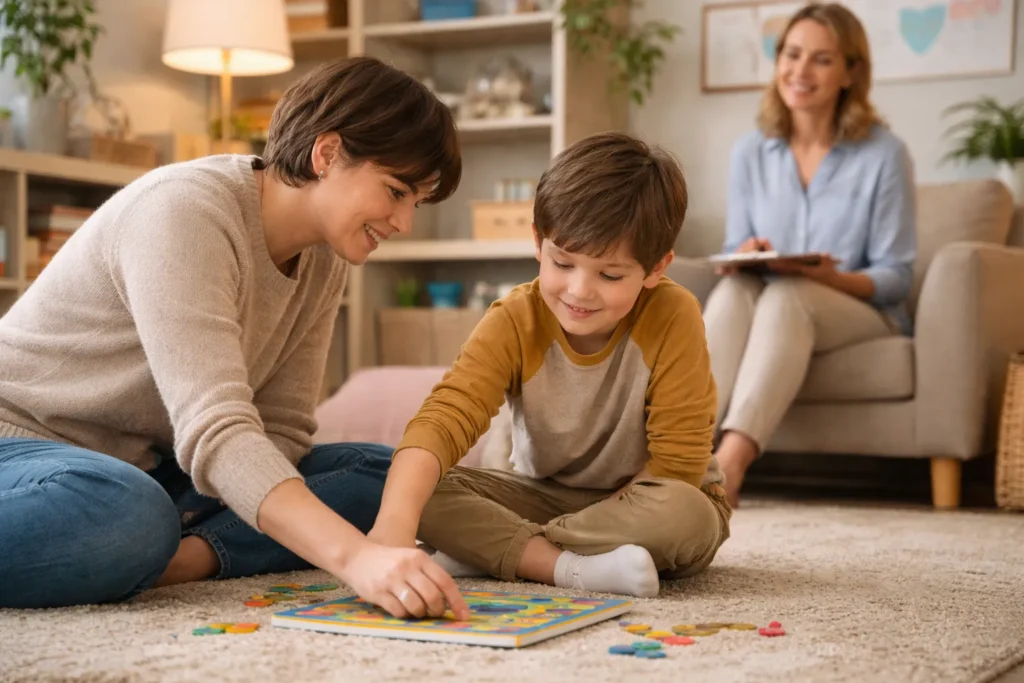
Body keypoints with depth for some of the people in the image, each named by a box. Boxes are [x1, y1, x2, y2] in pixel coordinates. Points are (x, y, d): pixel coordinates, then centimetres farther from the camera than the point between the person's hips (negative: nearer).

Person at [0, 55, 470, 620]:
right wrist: (355, 557, -47)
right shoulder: (184, 212, -24)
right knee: (128, 516, -42)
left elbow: (279, 427, -2)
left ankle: (183, 556, -21)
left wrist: (199, 553, -22)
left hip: (150, 468, 8)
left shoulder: (323, 261, 1)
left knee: (380, 473, -7)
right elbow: (215, 429, -35)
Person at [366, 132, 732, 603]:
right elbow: (448, 414, -33)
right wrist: (395, 520, -50)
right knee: (427, 492, -21)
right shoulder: (514, 322, -18)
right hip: (545, 494, 2)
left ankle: (492, 551, -25)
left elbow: (676, 464, -21)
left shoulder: (672, 317, -24)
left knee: (687, 515, -37)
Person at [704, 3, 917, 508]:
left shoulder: (884, 154, -5)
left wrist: (825, 275, -24)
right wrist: (743, 258, -15)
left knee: (786, 295, -36)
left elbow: (895, 278, -5)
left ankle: (730, 461, -53)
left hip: (864, 316, -3)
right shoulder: (751, 153, 6)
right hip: (770, 309, 3)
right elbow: (734, 256, 10)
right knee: (732, 290, -32)